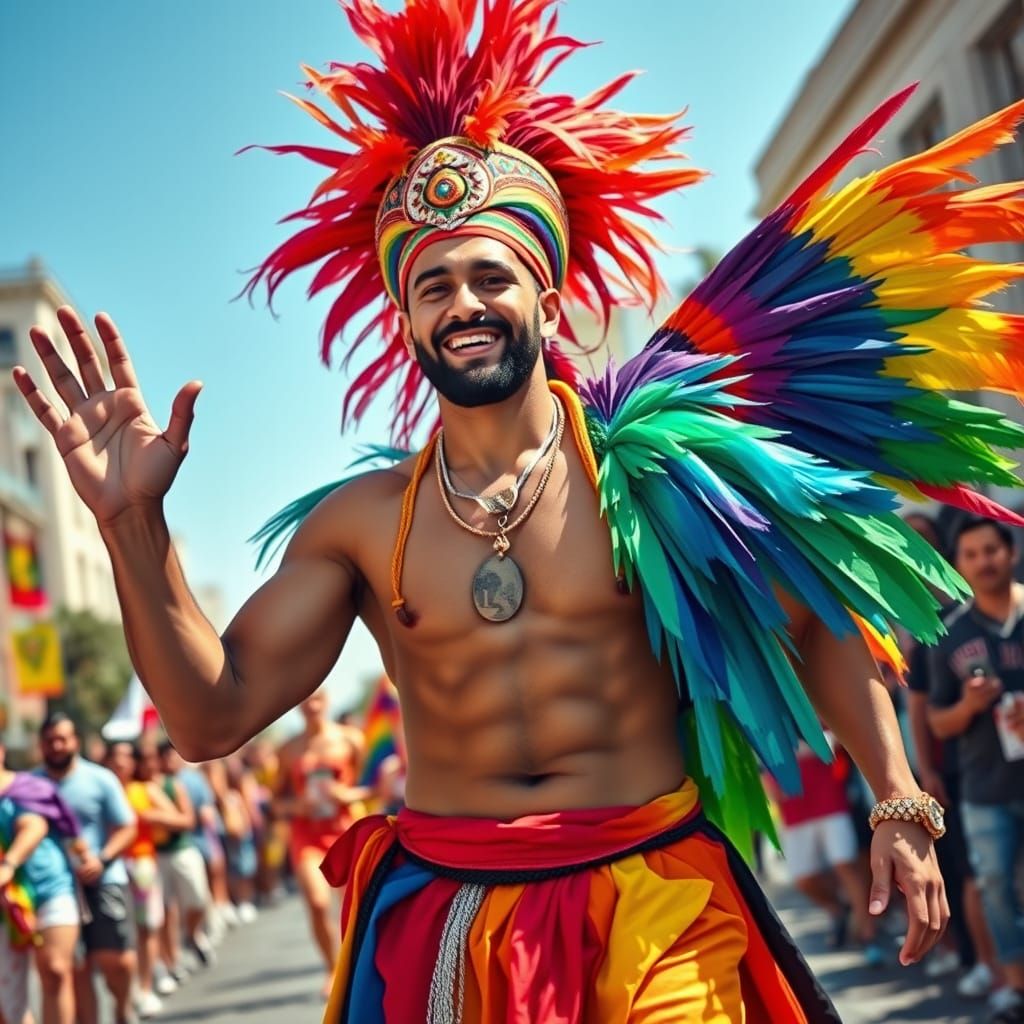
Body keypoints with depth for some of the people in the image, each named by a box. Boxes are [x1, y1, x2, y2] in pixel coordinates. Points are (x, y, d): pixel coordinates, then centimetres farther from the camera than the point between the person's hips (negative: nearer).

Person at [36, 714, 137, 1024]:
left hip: (103, 882, -1)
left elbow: (126, 828, 1)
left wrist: (102, 860, -14)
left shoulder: (100, 779, 1)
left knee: (117, 961, -6)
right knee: (76, 968, 2)